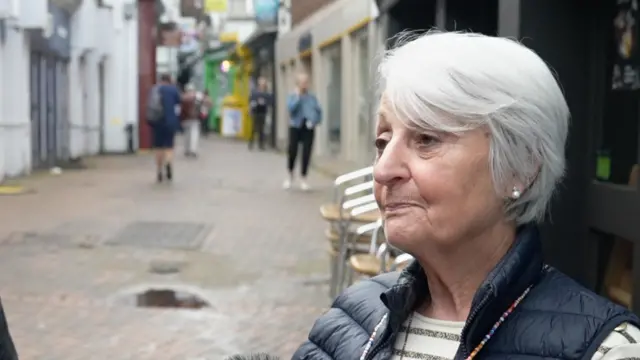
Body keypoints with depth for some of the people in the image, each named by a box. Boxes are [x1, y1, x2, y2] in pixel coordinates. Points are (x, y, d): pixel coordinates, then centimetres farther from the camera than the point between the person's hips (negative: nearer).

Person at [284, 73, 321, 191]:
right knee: (292, 152, -5)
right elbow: (291, 108, -15)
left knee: (306, 154, -2)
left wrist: (314, 121, -3)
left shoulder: (312, 97, 10)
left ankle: (303, 179, 10)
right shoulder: (293, 96, 3)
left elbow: (319, 112, 12)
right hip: (295, 127, -2)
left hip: (308, 129, 2)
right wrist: (298, 96, -11)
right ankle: (290, 175, 20)